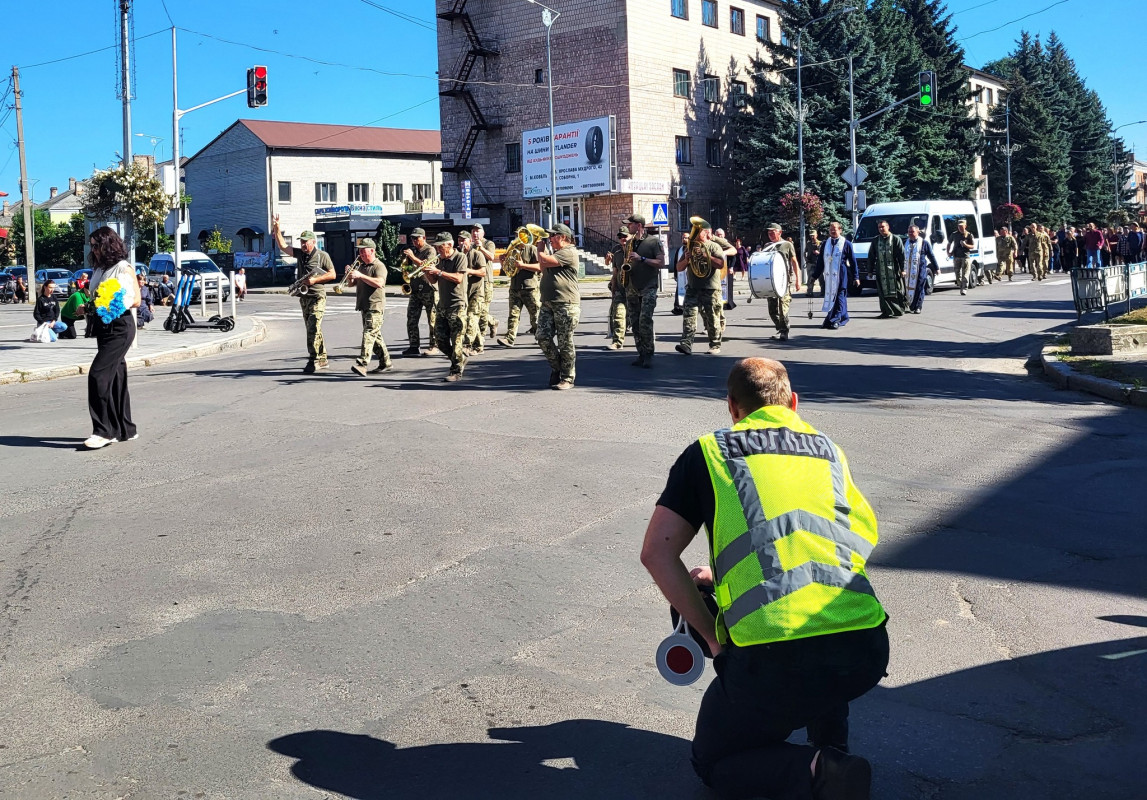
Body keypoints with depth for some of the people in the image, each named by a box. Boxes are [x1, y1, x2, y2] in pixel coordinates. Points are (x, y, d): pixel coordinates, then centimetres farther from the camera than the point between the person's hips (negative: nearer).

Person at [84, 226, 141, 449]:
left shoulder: (124, 268, -8)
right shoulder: (100, 270, 14)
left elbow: (136, 300, -9)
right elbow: (97, 298, 19)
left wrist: (113, 303, -20)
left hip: (120, 326, -8)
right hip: (104, 326, 8)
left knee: (98, 374, -15)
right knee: (115, 377, 11)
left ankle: (103, 431, -12)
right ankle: (125, 429, 18)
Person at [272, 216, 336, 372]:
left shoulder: (322, 256, -5)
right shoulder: (299, 253, 11)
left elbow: (332, 274, -5)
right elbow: (282, 246, 11)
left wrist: (315, 280, -15)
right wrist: (276, 229, 2)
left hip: (317, 297, -7)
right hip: (303, 297, 7)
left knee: (313, 328, -16)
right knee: (313, 330, 11)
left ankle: (313, 360, -17)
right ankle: (322, 360, 18)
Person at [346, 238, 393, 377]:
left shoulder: (379, 266, -7)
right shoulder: (361, 266, 19)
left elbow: (379, 283, -24)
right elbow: (351, 283, 20)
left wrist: (360, 276, -26)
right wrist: (350, 275, -2)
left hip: (375, 307, -9)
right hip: (364, 307, 9)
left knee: (369, 334, -18)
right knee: (375, 336, 12)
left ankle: (362, 364, -27)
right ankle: (386, 363, 20)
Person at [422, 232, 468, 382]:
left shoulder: (460, 257, -7)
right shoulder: (441, 260, 15)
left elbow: (458, 278, -19)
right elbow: (433, 281, 18)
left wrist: (438, 272, -22)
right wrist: (426, 271, -1)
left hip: (456, 306, -8)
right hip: (442, 306, 8)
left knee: (456, 340, -7)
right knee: (441, 339, 6)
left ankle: (456, 371, 1)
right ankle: (460, 358, 26)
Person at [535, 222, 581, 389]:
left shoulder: (569, 252, -9)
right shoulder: (555, 252, 23)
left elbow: (546, 262, -18)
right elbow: (544, 270, 20)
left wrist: (540, 250, 1)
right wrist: (541, 248, 15)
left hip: (566, 305, -9)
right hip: (548, 303, 9)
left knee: (565, 343, -2)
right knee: (543, 338, 0)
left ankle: (567, 378, 7)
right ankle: (556, 367, 19)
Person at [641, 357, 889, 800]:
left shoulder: (708, 452, 11)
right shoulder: (830, 452, 22)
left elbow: (657, 553, 4)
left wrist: (714, 638, 10)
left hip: (773, 660, -4)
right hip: (866, 652, 5)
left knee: (714, 763, 20)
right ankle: (833, 752, 24)